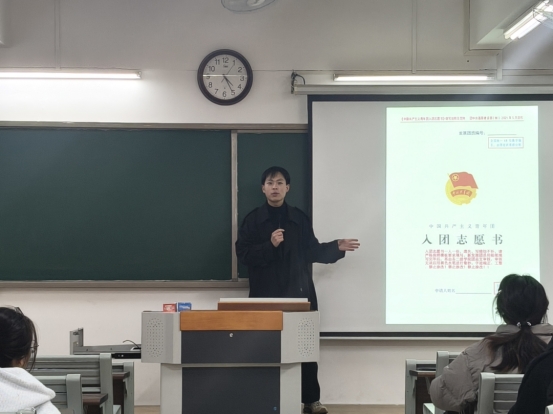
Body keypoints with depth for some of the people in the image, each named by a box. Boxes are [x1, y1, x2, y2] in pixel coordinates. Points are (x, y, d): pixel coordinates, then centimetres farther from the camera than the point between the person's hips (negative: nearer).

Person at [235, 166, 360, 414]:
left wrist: (337, 247, 2)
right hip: (266, 296, -2)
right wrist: (270, 245, -18)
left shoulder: (299, 219, 10)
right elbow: (243, 254, -6)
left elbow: (312, 252, 14)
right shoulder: (253, 220, 2)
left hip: (299, 294, 2)